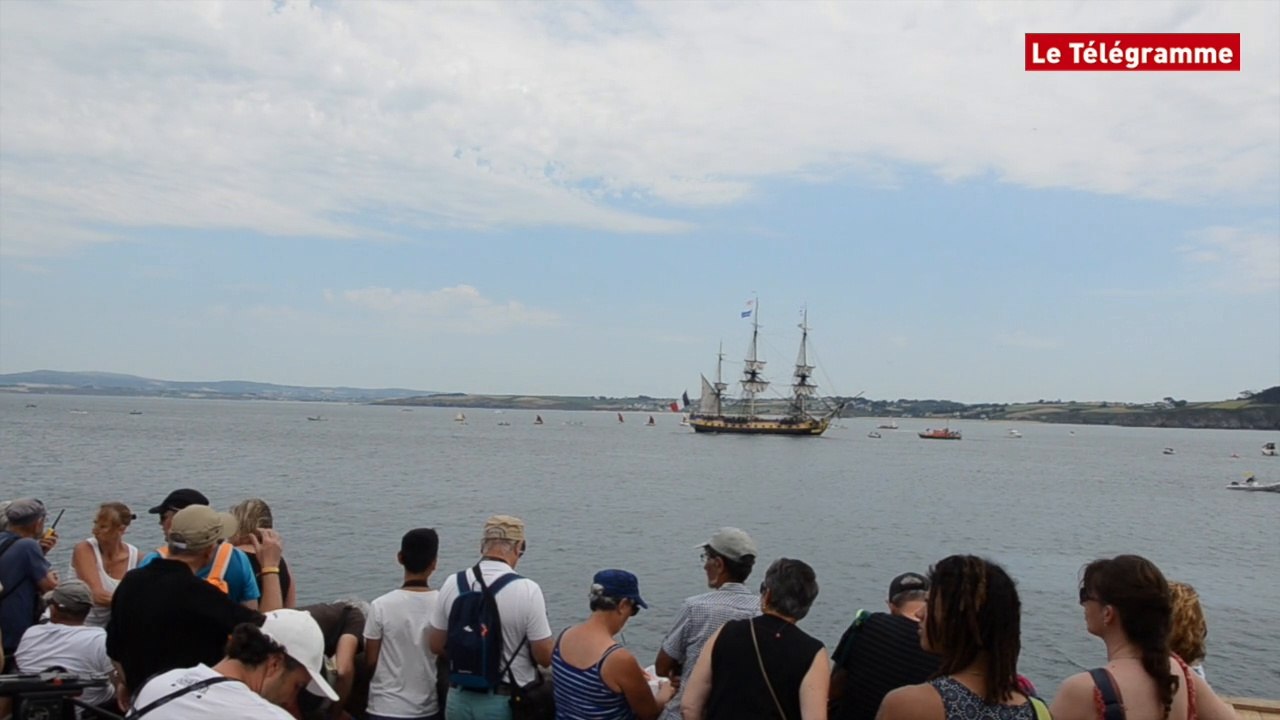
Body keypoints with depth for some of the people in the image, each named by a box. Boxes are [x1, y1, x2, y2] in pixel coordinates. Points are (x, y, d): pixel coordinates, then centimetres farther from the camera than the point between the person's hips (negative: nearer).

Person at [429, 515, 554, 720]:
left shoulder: (452, 584, -5)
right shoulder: (527, 589, -18)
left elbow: (436, 646, 5)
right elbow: (545, 658, -13)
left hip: (460, 699, 4)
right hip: (507, 702, -3)